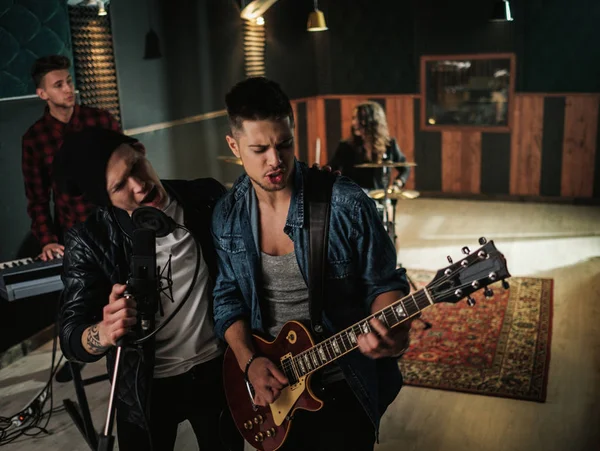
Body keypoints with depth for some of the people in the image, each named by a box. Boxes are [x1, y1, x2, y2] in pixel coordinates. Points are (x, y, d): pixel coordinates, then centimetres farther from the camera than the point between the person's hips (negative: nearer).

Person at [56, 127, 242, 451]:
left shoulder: (207, 197, -13)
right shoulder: (89, 241, -18)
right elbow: (71, 337, -20)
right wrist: (105, 332, -43)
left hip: (219, 367, 2)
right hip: (147, 387, -1)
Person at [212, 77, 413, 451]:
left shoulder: (346, 203, -18)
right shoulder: (227, 217, -5)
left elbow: (385, 281, -10)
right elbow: (228, 298, 3)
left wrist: (394, 333, -30)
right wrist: (248, 360, -11)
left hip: (344, 386, -3)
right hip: (271, 387, 4)